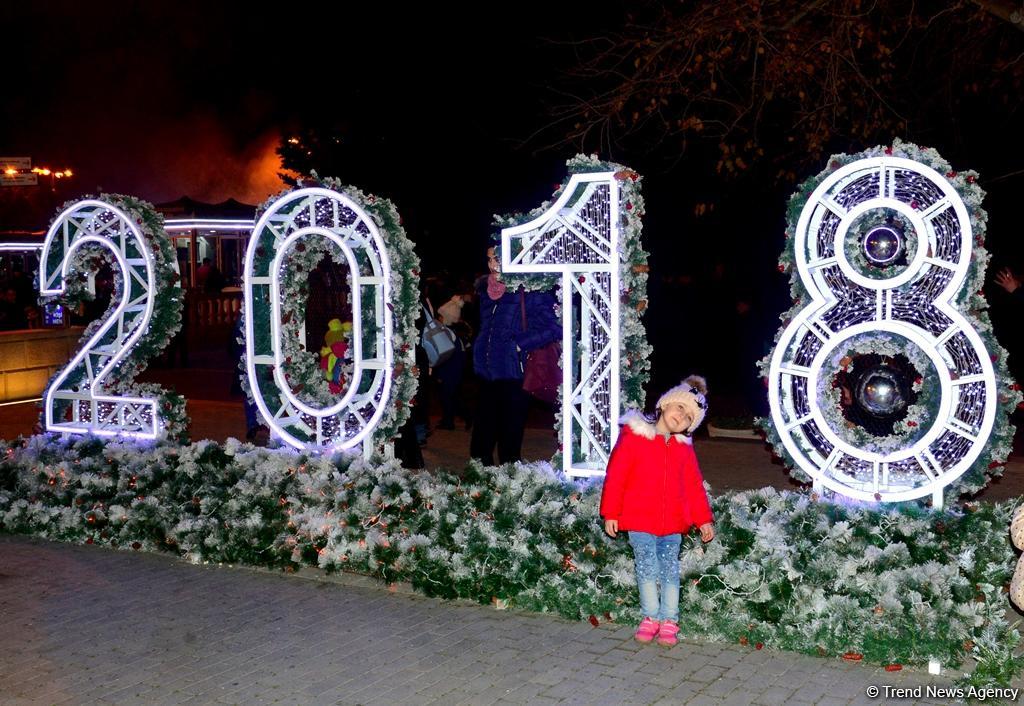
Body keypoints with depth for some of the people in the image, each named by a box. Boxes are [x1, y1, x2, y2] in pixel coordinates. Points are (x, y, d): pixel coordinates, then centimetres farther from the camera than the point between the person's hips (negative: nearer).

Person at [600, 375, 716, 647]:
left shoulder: (684, 447, 7)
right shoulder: (633, 437, -6)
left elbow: (694, 485, 13)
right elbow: (615, 476, -6)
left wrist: (704, 520, 10)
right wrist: (611, 513, -7)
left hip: (673, 523, 3)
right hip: (640, 520, -3)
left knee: (670, 570, 7)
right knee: (647, 568, 0)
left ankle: (669, 620, 16)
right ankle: (651, 617, 15)